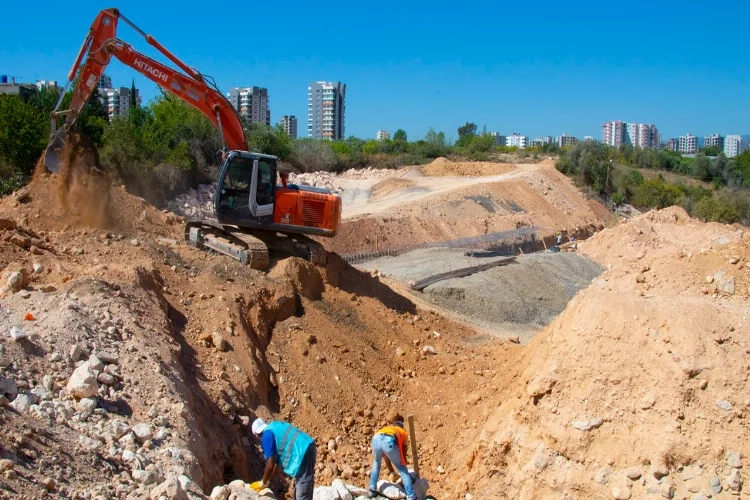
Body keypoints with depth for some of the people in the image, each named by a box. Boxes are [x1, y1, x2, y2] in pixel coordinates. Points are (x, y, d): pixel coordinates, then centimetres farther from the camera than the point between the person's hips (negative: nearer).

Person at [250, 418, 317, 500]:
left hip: (303, 453, -10)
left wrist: (262, 483, 8)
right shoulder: (275, 429, 23)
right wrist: (267, 481, 29)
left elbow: (270, 464, -7)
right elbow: (276, 460, 26)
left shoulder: (266, 435, -5)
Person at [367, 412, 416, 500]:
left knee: (376, 462, 35)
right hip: (389, 442, -3)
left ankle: (372, 491, 32)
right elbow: (403, 456, 36)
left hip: (376, 439, 3)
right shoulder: (403, 433, 37)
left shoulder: (385, 428, 44)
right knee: (403, 470, 15)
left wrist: (392, 473, 57)